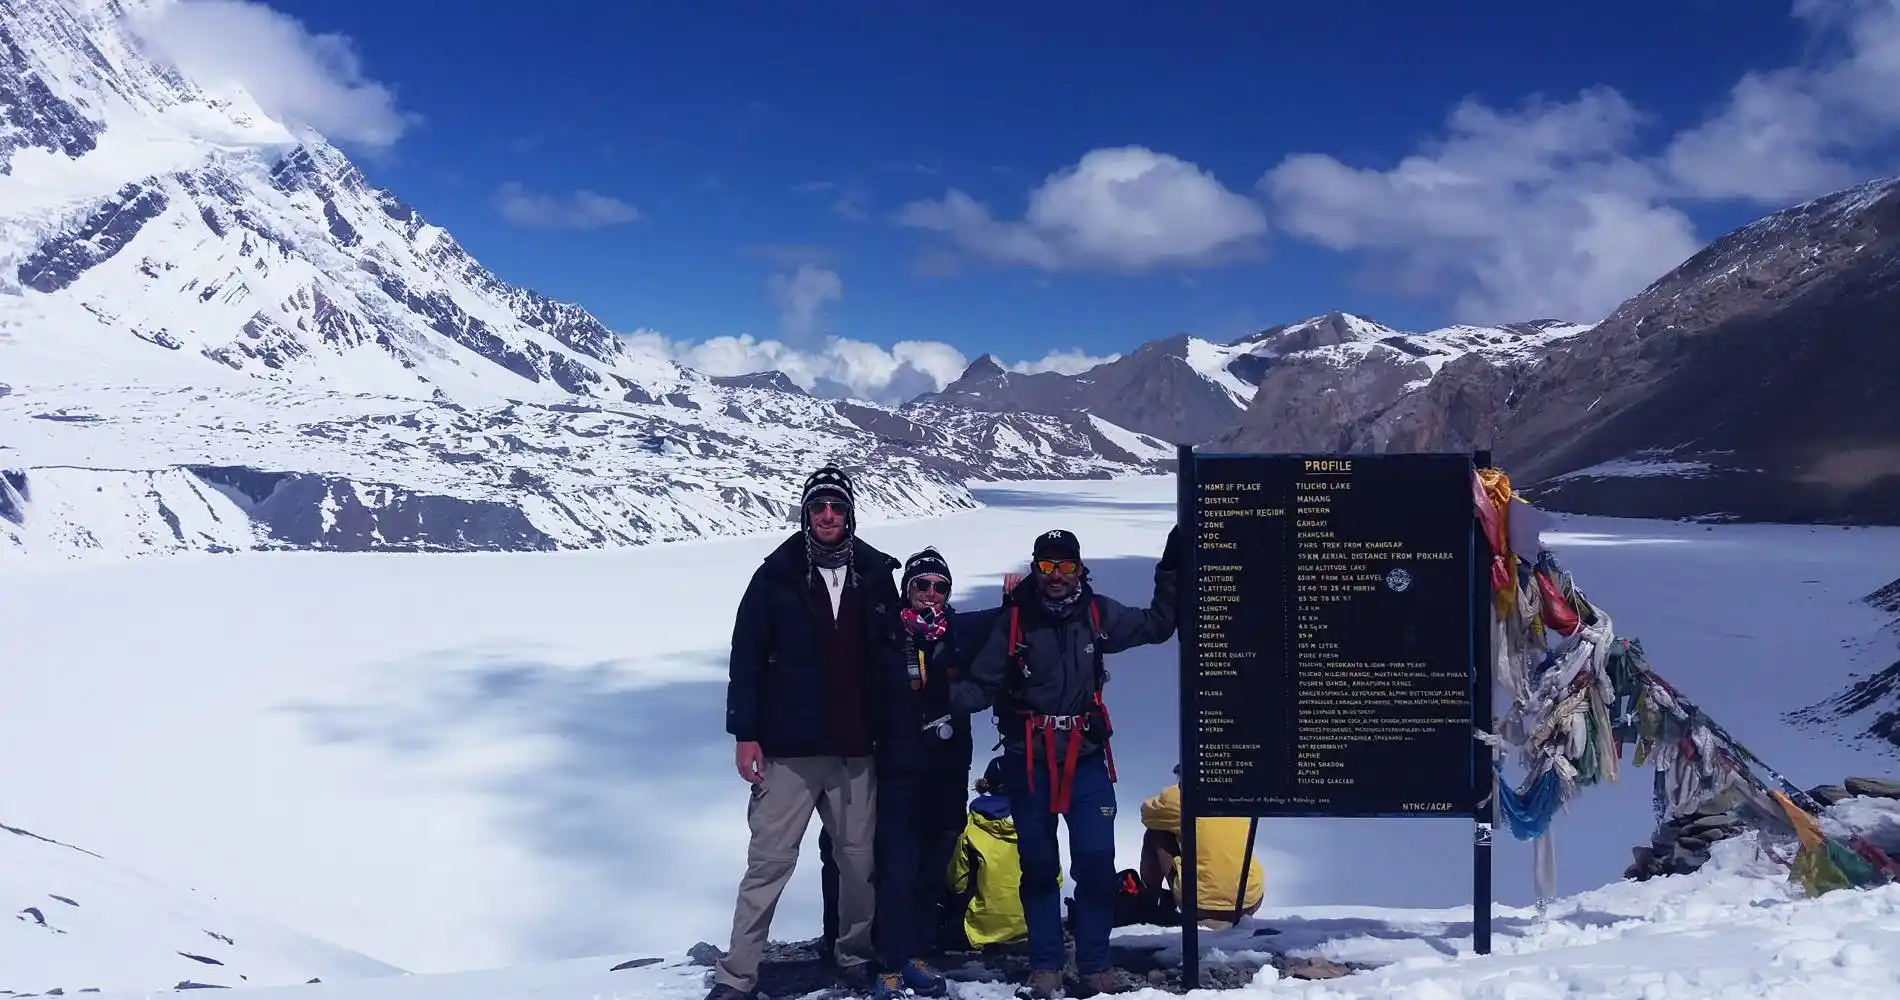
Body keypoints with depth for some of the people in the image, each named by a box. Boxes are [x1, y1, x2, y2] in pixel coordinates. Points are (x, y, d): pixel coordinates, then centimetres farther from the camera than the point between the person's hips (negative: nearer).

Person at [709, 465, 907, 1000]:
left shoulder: (876, 575, 6)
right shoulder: (776, 576, 0)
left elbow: (892, 655, 11)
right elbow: (746, 657, -1)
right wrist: (744, 733, -6)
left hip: (856, 750, 3)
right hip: (788, 749, -2)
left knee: (861, 860, 8)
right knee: (769, 862, -1)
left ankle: (855, 956, 25)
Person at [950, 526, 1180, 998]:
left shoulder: (1098, 614, 2)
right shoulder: (1014, 621, -4)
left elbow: (1156, 625, 15)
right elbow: (982, 685, -6)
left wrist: (1170, 570, 8)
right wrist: (944, 697, -23)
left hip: (1085, 758, 1)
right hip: (1028, 761, -1)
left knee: (1097, 863, -1)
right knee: (1038, 865, 9)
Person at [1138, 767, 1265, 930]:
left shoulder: (1178, 796, -2)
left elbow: (1147, 813, 18)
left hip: (1203, 905, -4)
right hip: (1251, 902, 4)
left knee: (1154, 835, 15)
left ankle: (1149, 904, 24)